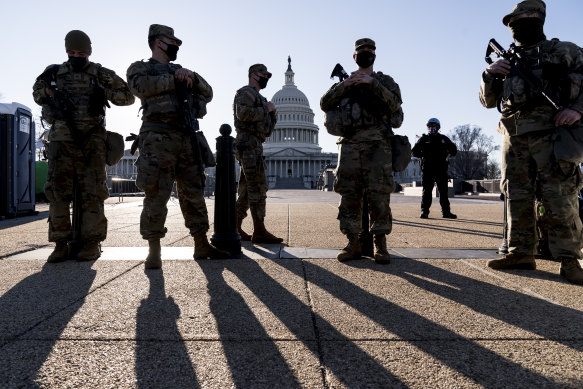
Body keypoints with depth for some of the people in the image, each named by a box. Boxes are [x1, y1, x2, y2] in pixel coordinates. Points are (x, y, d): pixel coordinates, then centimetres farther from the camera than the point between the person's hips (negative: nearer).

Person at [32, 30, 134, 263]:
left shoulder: (101, 75, 7)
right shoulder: (55, 73, 14)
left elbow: (128, 97, 8)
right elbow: (37, 94, 28)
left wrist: (105, 92, -7)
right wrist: (49, 92, 6)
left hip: (91, 141, -2)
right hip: (61, 139, 2)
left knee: (92, 192, -4)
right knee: (58, 191, -3)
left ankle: (92, 243, 2)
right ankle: (61, 244, 4)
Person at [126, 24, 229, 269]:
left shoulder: (180, 70, 28)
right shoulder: (140, 68, 12)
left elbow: (208, 93, 21)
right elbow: (141, 86, -12)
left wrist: (192, 77, 3)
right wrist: (173, 79, -7)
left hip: (186, 138, 6)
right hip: (158, 137, -6)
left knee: (194, 193, 6)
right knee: (157, 195, -9)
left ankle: (201, 246, 13)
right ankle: (154, 252, -3)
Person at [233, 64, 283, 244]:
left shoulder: (258, 97, 28)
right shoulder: (246, 92, -2)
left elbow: (268, 128, 25)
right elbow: (243, 114, -21)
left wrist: (272, 112, 7)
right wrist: (266, 109, -9)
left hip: (254, 146, 10)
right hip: (249, 143, -10)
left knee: (247, 189, 8)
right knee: (258, 187, -13)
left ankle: (234, 228, 12)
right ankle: (259, 232, -13)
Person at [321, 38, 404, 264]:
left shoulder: (385, 81, 18)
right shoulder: (344, 82, 24)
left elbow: (394, 103, -2)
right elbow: (325, 104, 9)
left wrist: (372, 82, -10)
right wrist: (344, 84, -2)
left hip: (377, 143, -2)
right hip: (350, 143, 2)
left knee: (379, 193, -8)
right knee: (349, 194, -2)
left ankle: (380, 244, -2)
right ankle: (353, 243, 4)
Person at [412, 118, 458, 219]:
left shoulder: (443, 139, 14)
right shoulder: (424, 139, 8)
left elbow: (454, 150, 24)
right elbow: (414, 152, 7)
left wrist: (446, 155, 8)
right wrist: (424, 156, -5)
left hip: (441, 169, 2)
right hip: (427, 169, -2)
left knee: (443, 191, 3)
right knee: (427, 191, -4)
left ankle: (446, 212, 8)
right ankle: (424, 212, -1)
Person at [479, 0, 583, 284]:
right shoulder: (508, 62, 23)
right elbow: (488, 101, 20)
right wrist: (489, 75, 2)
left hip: (549, 132, -5)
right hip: (514, 137, 5)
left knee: (559, 196, -10)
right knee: (517, 196, 4)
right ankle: (521, 253, 9)